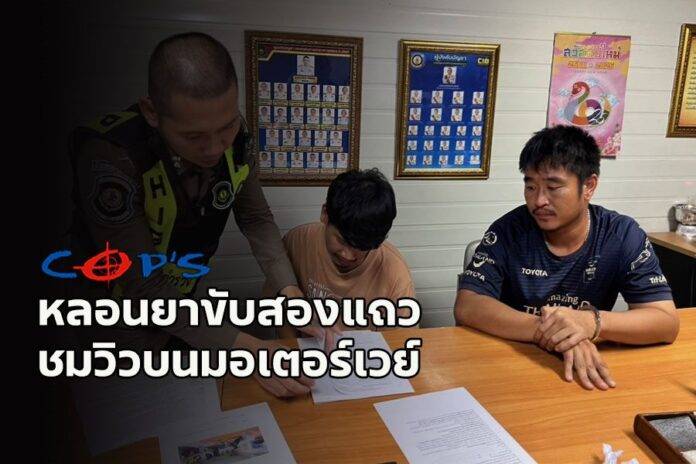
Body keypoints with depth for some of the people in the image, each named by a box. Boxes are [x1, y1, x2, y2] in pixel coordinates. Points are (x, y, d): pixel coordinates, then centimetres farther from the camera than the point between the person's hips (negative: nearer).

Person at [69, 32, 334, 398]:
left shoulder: (234, 140, -17)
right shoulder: (110, 156, -34)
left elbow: (256, 219, -2)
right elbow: (141, 282, -33)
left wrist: (291, 293, -17)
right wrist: (251, 350, -36)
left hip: (181, 303, 5)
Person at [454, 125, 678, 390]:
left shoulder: (623, 236, -6)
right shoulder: (509, 231, -10)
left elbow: (667, 322, -12)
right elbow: (466, 307, -18)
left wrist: (590, 323, -30)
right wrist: (548, 331, -30)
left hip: (587, 371, 1)